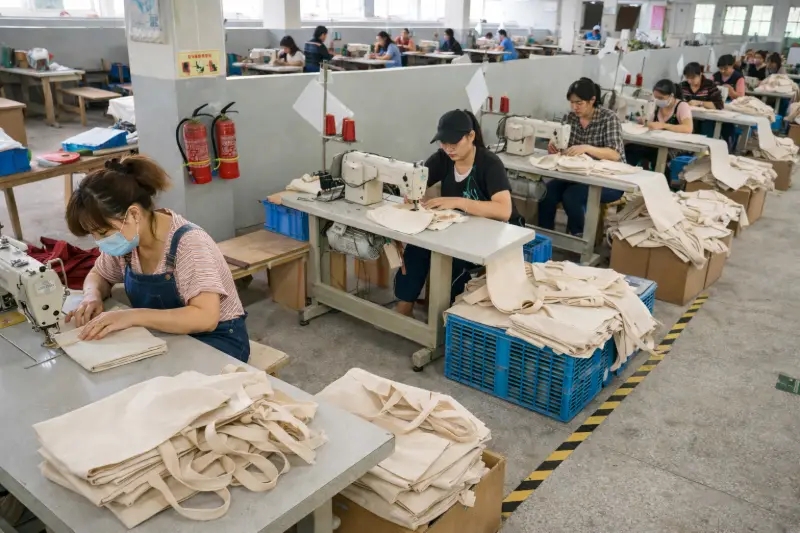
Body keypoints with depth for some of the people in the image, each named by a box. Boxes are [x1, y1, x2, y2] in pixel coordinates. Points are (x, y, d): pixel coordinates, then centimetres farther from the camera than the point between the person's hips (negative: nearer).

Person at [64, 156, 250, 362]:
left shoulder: (189, 243, -26)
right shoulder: (124, 236, -4)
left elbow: (205, 318, -35)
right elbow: (98, 275, 15)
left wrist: (132, 316, -36)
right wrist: (92, 296, -8)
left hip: (215, 339, -7)